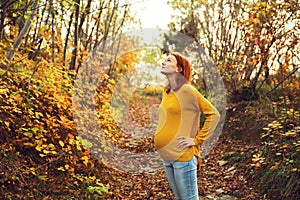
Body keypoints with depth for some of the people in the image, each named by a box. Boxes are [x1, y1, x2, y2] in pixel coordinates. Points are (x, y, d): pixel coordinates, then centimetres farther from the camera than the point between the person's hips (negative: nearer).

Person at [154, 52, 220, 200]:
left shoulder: (187, 91, -13)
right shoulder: (166, 92, 10)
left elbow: (213, 115, -13)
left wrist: (196, 140, -13)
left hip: (182, 156, -8)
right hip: (166, 156, 8)